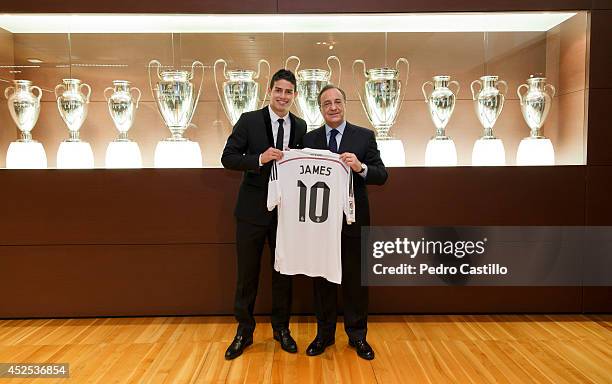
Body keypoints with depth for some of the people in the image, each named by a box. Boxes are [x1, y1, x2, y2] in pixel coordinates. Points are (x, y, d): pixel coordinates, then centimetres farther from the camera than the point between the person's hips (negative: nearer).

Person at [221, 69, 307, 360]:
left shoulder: (300, 127, 5)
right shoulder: (249, 121, -4)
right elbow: (228, 158, -8)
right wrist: (260, 158, -23)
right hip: (253, 210, -2)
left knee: (283, 272, 13)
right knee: (247, 273, 8)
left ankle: (281, 328, 31)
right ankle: (244, 331, 26)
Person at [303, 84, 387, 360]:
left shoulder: (364, 136, -1)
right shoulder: (309, 139, 5)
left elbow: (382, 176, -7)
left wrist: (360, 167, -26)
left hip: (353, 220, -1)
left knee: (355, 279, 10)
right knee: (322, 278, 12)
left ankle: (357, 335, 27)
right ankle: (324, 334, 29)